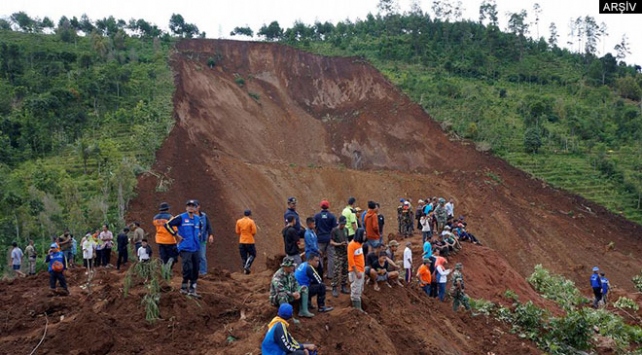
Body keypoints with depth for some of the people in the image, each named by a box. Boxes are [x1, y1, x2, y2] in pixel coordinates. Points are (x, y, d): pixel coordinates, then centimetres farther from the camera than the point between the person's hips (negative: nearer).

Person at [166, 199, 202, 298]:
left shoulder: (198, 219, 12)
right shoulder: (181, 218, -7)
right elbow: (168, 224, -9)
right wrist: (176, 234, -10)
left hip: (195, 248, 6)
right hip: (185, 248, -6)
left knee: (195, 270, 7)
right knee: (188, 268, -17)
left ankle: (192, 290, 17)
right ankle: (184, 287, 0)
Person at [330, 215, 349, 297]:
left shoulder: (346, 229, 11)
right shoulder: (334, 231, -7)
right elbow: (331, 242, -9)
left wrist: (347, 245, 0)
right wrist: (340, 244, -22)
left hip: (346, 253, 6)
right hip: (338, 254, -6)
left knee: (345, 270, 9)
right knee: (337, 271, -8)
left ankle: (344, 287, 19)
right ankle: (334, 288, -4)